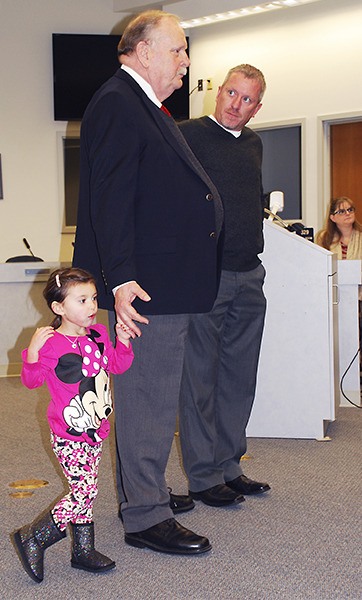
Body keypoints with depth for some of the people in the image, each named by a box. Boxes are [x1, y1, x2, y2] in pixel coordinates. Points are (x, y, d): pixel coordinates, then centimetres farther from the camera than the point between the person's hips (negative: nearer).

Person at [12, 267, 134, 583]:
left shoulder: (99, 335, 5)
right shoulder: (51, 343, -16)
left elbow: (117, 365, 17)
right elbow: (32, 380, -14)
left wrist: (123, 341, 0)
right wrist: (32, 353, -31)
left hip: (97, 430, 7)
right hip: (68, 437, -7)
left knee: (86, 492, 14)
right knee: (85, 492, -9)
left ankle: (83, 550, 27)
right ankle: (32, 538, 6)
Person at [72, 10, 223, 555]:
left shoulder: (146, 108, 20)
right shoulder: (117, 104, -13)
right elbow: (110, 197, -22)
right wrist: (121, 278, -27)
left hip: (167, 282, 11)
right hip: (146, 285, -11)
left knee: (149, 395, 18)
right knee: (149, 398, -4)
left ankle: (142, 493, 31)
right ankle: (145, 517, 6)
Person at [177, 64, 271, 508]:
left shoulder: (253, 144, 17)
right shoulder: (188, 135, -5)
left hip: (248, 276, 7)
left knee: (239, 377, 11)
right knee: (200, 378, 0)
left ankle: (228, 466, 23)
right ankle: (203, 476, 9)